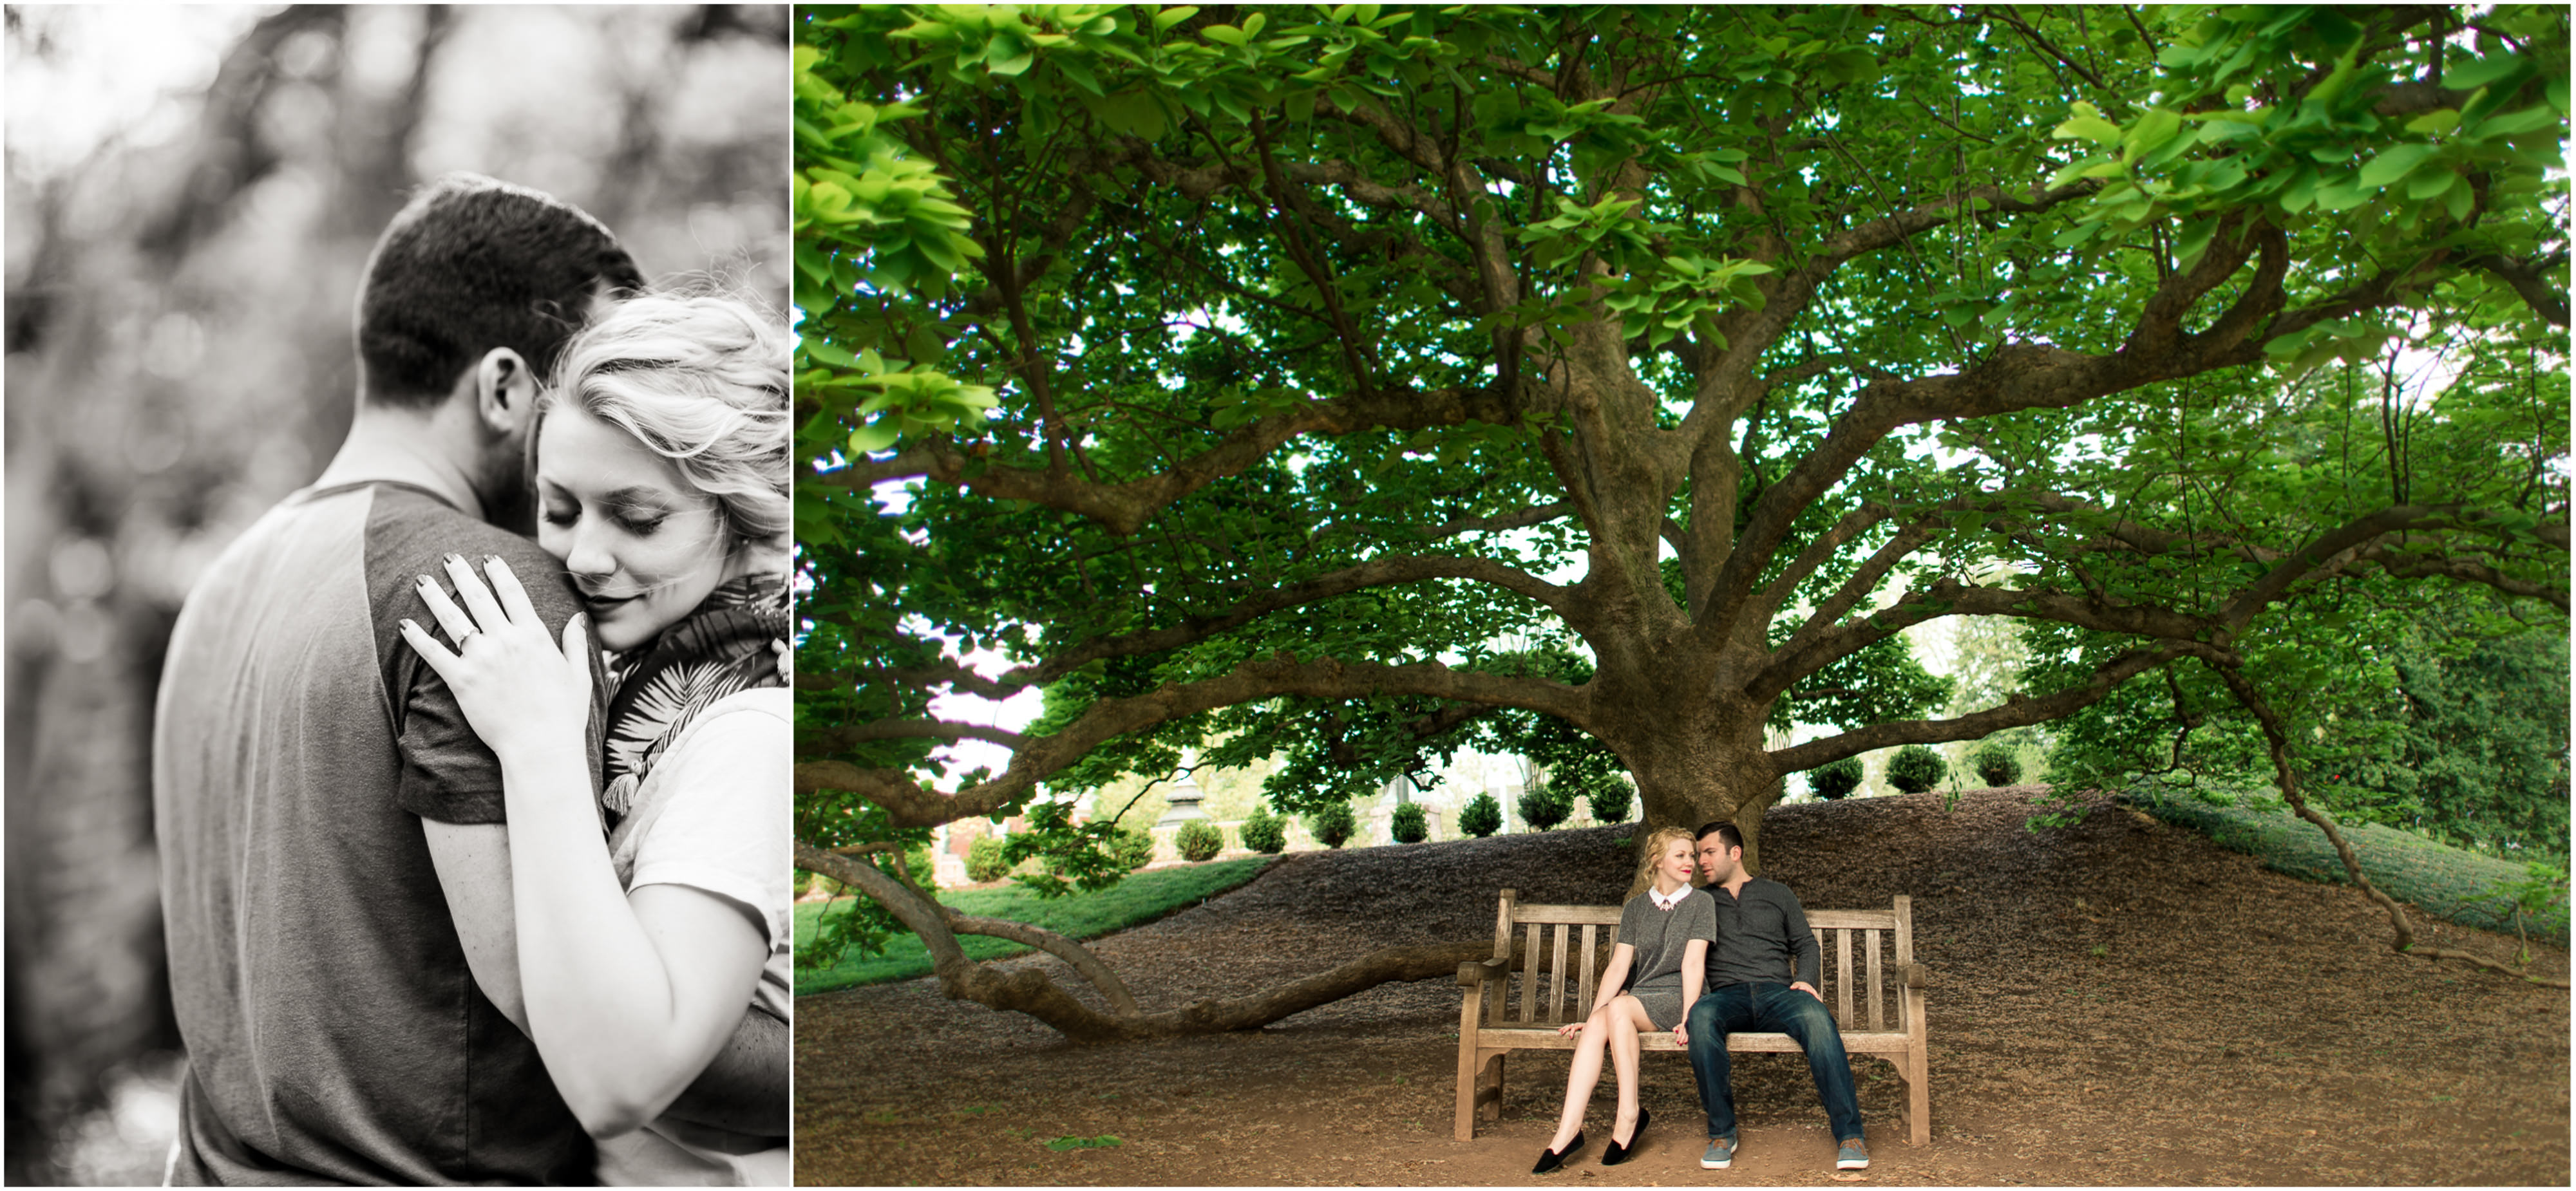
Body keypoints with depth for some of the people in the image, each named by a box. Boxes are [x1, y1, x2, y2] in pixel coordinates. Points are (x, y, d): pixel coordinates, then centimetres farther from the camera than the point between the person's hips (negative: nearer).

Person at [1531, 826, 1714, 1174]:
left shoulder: (1701, 904, 4)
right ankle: (1568, 1129, -35)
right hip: (1638, 997, 4)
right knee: (1595, 1027, -28)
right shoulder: (1636, 908, 15)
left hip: (1675, 998, -4)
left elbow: (1693, 963, -7)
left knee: (1619, 1007, -33)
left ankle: (1629, 1115, -28)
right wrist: (1593, 1014, -5)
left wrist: (1688, 1018, -17)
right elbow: (1618, 966, 7)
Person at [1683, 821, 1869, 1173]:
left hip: (1777, 992, 0)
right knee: (1702, 1015, -38)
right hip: (1728, 995, 0)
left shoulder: (1777, 894, 25)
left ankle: (1849, 1134, -36)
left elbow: (1807, 944, 22)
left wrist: (1805, 979, 0)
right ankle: (1721, 1132, -29)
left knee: (1815, 1016, -36)